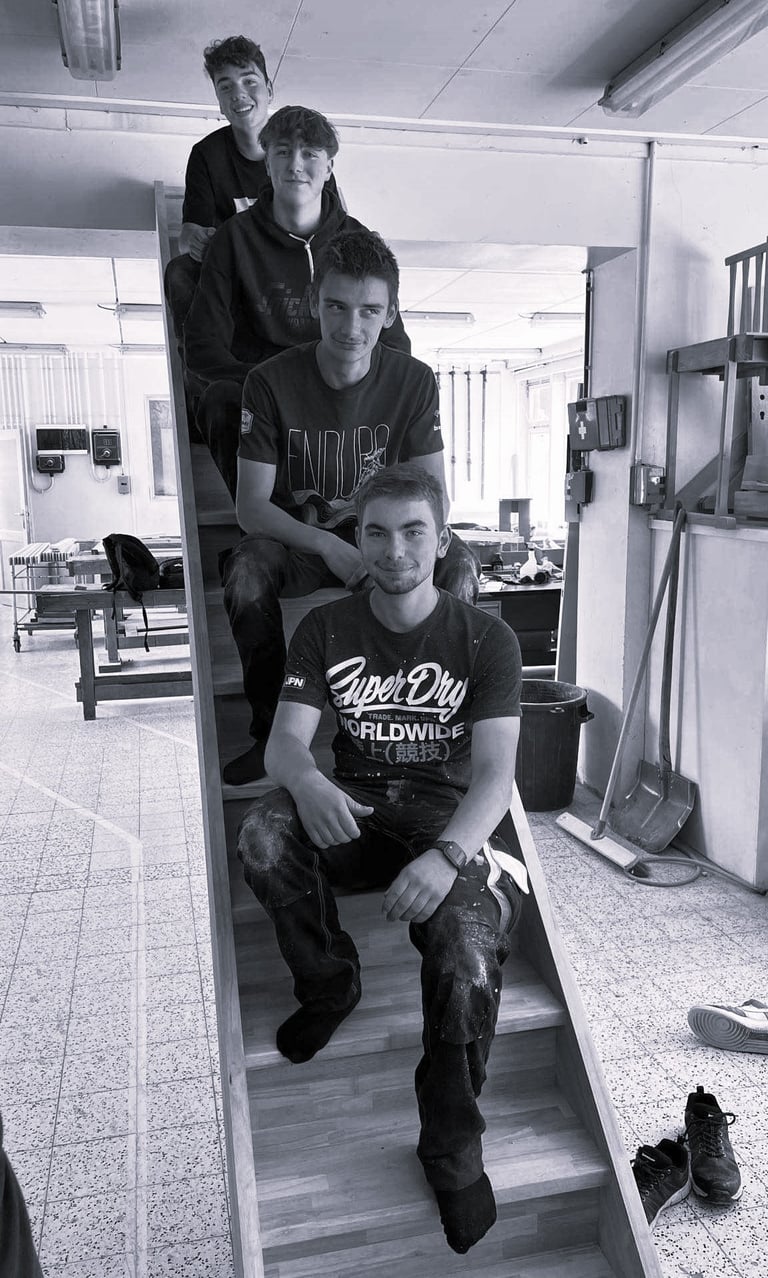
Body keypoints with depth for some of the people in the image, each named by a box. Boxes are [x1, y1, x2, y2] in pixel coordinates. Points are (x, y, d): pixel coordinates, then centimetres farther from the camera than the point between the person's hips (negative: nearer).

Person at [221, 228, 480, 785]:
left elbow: (434, 495, -5)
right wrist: (328, 545, -31)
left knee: (460, 561, -27)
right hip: (296, 540, -1)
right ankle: (269, 735, -16)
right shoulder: (271, 383, -12)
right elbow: (252, 506, -14)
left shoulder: (414, 381, -7)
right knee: (247, 569, -33)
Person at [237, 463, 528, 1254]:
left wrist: (447, 855, -34)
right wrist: (306, 782, -33)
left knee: (468, 962, -30)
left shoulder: (486, 639, -5)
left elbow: (495, 769, -14)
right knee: (262, 836, -30)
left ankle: (453, 1147, -1)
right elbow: (284, 741, -6)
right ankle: (328, 983, -1)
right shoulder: (325, 630, 2)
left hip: (448, 817, -2)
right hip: (352, 807, 3)